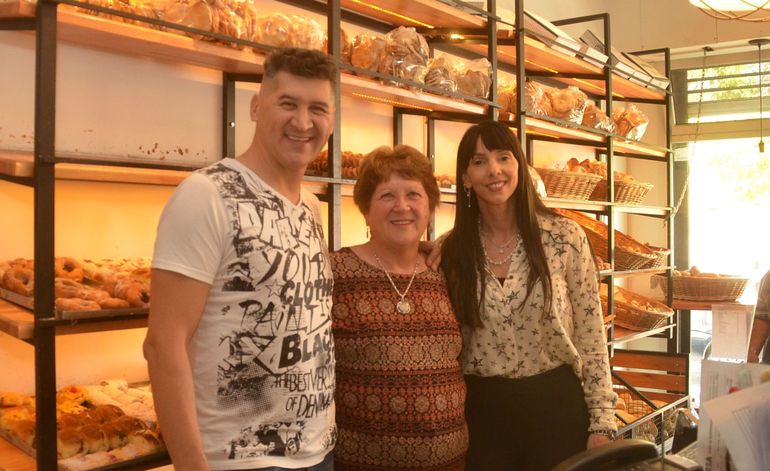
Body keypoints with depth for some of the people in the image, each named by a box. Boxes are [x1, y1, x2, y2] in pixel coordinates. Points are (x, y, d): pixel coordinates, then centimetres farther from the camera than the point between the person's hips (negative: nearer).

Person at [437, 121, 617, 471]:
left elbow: (591, 336, -4)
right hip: (481, 412, 2)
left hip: (556, 406, -1)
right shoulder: (451, 251, -1)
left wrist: (602, 421, -5)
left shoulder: (565, 237, -7)